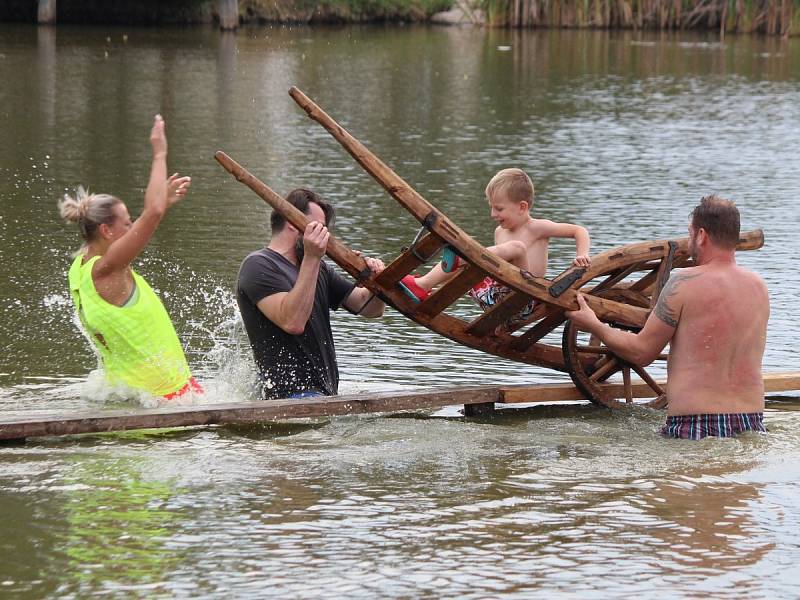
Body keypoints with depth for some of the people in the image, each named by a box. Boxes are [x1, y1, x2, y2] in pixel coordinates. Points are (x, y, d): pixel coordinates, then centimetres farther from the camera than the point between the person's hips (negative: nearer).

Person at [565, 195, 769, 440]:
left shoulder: (684, 283, -5)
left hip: (694, 426, -5)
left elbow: (641, 352, 1)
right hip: (752, 424, 6)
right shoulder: (759, 288, 11)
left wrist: (594, 326, 17)